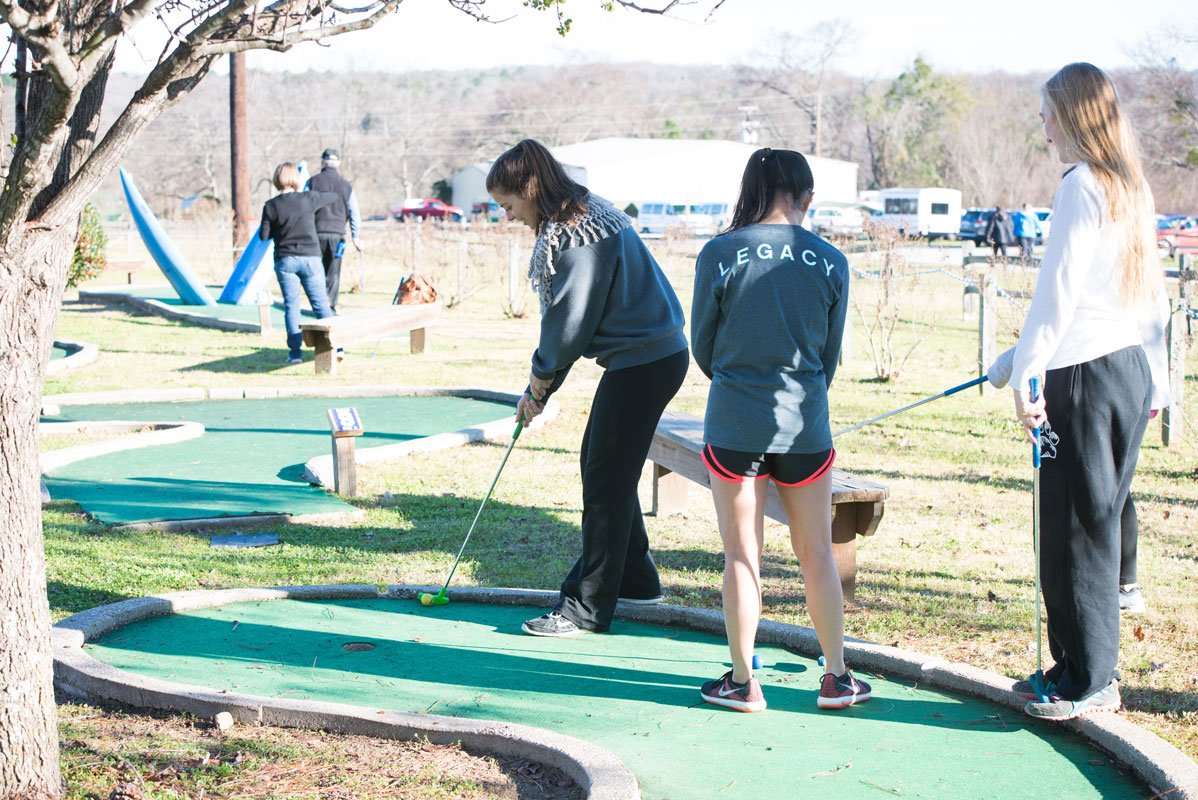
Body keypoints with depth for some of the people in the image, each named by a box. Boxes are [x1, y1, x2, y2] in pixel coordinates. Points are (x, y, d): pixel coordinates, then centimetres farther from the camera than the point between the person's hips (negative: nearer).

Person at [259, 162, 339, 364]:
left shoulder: (271, 206, -5)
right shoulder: (308, 199, -5)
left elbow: (263, 236, -1)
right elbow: (334, 197, 11)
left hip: (285, 260, 0)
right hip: (310, 258, 0)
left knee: (291, 306, 4)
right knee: (321, 304, 5)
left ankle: (295, 351, -1)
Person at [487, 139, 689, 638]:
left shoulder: (581, 231, -20)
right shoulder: (573, 220, 13)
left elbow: (570, 321, -18)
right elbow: (564, 315, 15)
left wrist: (540, 382, -3)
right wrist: (539, 388, 13)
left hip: (645, 361, -10)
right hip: (644, 356, 10)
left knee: (606, 479, -6)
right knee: (600, 464, 18)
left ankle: (587, 609, 1)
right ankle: (636, 579, 29)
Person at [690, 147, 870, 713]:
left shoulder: (719, 254, -7)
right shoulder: (830, 262, -2)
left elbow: (702, 346, 1)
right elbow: (831, 353, 7)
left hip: (733, 425, -1)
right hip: (805, 427, 1)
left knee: (741, 555, 8)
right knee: (816, 551, 13)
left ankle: (742, 682, 15)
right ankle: (836, 678, 21)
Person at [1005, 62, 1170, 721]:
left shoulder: (1083, 186, -13)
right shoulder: (1133, 186, 13)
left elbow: (1058, 292, -18)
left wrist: (1023, 376, -14)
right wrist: (1155, 379, 24)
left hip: (1086, 375, -9)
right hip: (1133, 370, 9)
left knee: (1075, 533, -1)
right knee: (1101, 526, 15)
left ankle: (1088, 683, 5)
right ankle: (1083, 668, 23)